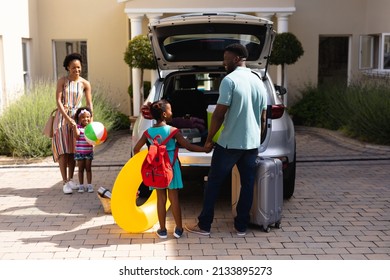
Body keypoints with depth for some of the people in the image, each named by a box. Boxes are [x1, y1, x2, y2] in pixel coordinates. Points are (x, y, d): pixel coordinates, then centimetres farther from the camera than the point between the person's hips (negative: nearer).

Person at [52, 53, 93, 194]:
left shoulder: (85, 84, 0)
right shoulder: (62, 81, -6)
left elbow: (89, 104, -2)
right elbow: (58, 101, -11)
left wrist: (91, 121, -13)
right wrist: (68, 119, -19)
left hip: (77, 117, 2)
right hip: (62, 117, -2)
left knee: (73, 150, 7)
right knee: (63, 151, -6)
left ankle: (70, 180, 20)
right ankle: (65, 182, -4)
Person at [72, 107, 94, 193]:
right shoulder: (78, 127, -6)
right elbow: (76, 136, -21)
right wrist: (74, 126, -28)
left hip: (89, 151, 1)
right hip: (79, 152, -1)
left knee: (88, 169, 7)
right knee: (81, 169, 7)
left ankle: (89, 185, 12)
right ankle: (81, 186, 14)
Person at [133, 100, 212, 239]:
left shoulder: (148, 132, -3)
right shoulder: (173, 130, -12)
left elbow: (136, 149, 3)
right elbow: (188, 146, -12)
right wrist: (205, 149, -1)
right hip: (171, 167, -2)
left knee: (161, 199, 10)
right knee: (174, 198, 6)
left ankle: (162, 230, 17)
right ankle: (178, 229, 14)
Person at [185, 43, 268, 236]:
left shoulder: (230, 80, -13)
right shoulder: (258, 82, 10)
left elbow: (219, 114, -16)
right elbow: (263, 118, 14)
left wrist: (209, 139, -6)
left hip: (229, 143, -6)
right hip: (252, 143, 7)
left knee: (214, 183, 4)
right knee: (248, 184, 11)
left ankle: (204, 225, 10)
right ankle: (241, 226, 18)